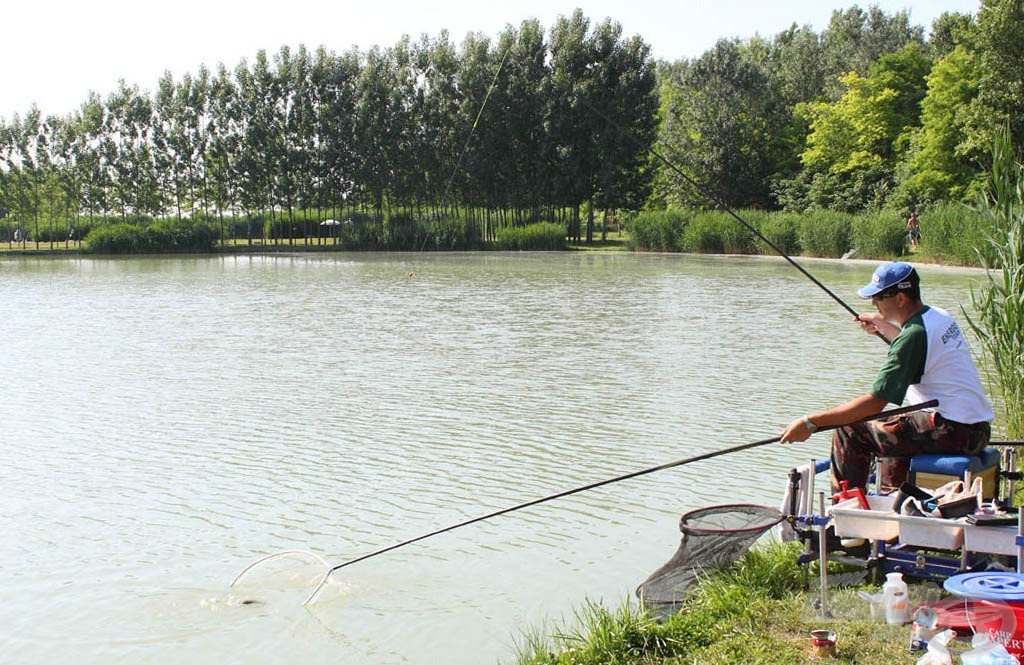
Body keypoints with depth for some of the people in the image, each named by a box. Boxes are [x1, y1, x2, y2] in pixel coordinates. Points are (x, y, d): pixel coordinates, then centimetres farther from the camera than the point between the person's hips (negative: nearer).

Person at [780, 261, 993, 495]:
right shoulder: (939, 316, 9)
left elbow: (874, 403, -21)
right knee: (892, 426, 33)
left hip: (953, 432, -10)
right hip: (979, 430, 10)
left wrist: (810, 423, -18)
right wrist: (885, 328, 37)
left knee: (849, 431, -6)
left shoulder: (914, 334, -18)